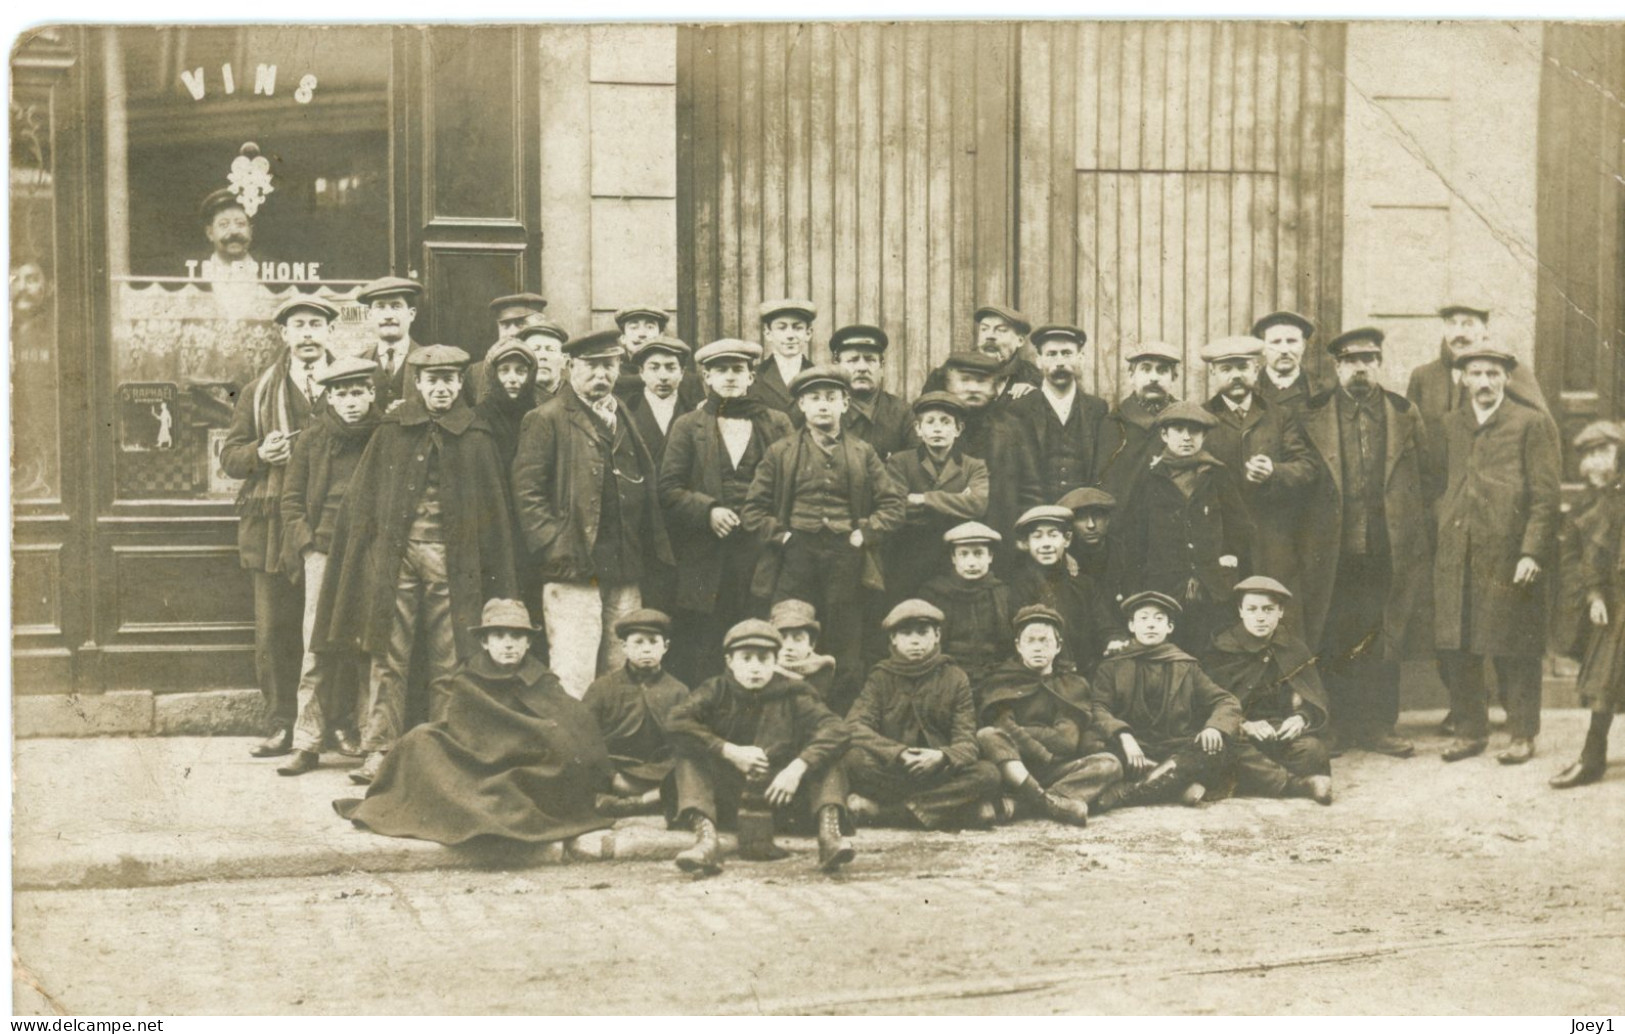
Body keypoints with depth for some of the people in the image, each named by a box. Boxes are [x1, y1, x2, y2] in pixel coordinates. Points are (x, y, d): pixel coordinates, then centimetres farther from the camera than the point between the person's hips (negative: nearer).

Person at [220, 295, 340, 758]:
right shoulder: (257, 392, 15)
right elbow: (230, 455, 12)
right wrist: (261, 454, -8)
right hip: (275, 528, 1)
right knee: (274, 635, 0)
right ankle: (282, 726, 8)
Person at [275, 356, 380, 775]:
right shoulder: (311, 440, 7)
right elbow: (291, 501, 10)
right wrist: (308, 543, -1)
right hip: (323, 551, 0)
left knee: (365, 645, 1)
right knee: (318, 648, -4)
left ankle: (348, 728, 15)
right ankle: (307, 741, -1)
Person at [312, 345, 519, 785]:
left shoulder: (476, 437, 6)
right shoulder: (392, 431, 7)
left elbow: (494, 509, 8)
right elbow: (363, 500, 9)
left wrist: (495, 581, 4)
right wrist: (367, 554, 1)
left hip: (453, 562, 0)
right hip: (395, 556, 0)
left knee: (449, 666, 2)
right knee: (389, 660, 0)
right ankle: (378, 752, 2)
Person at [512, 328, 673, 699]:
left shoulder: (625, 419, 20)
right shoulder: (547, 420, 1)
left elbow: (648, 486, 21)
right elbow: (527, 491, -6)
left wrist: (650, 552, 11)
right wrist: (554, 547, -14)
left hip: (626, 573, 6)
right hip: (575, 570, -6)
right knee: (572, 682, -9)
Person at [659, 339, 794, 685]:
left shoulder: (777, 424, 14)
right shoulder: (688, 427, 12)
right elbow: (669, 489, 4)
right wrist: (708, 511, -11)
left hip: (763, 557, 1)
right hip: (706, 561, 0)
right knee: (701, 654, -3)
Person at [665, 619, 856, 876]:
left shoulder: (792, 695, 1)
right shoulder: (716, 691, 0)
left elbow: (836, 729, -14)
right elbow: (677, 722, -18)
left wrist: (797, 768, -28)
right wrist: (730, 751, -24)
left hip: (779, 795, 0)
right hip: (727, 801, 0)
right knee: (688, 754, -20)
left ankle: (829, 828, -35)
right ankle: (705, 837, -39)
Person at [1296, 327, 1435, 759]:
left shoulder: (1404, 415, 9)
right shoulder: (1312, 415, 4)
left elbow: (1425, 479, 12)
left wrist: (1418, 535, 5)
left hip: (1389, 550, 2)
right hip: (1333, 552, -1)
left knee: (1384, 642, 4)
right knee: (1332, 643, 1)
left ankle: (1379, 725, 14)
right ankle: (1335, 725, 11)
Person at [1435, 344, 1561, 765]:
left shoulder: (1533, 424, 0)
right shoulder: (1451, 425, 14)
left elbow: (1546, 495, -5)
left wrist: (1532, 552, -12)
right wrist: (1442, 537, 6)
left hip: (1508, 556, -4)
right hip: (1456, 557, 4)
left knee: (1515, 652, 2)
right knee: (1455, 648, 4)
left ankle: (1523, 734, 14)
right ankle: (1470, 730, 17)